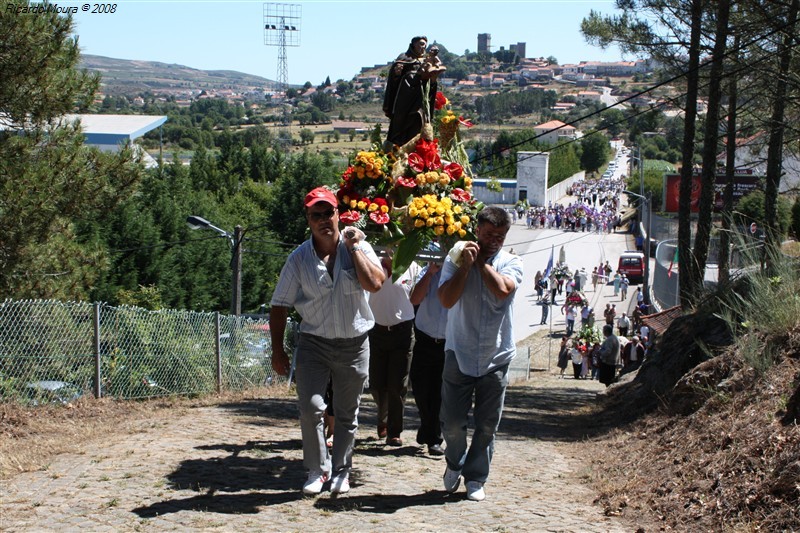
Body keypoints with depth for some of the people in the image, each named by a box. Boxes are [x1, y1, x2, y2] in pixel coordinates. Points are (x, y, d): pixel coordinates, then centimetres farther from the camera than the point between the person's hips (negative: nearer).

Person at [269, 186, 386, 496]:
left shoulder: (358, 248, -2)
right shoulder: (299, 258, -2)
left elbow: (375, 283, -20)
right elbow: (279, 306, 1)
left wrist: (355, 247, -15)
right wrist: (278, 351, -3)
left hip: (354, 344, 0)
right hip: (314, 343, 0)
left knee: (347, 414, 9)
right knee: (310, 407, -11)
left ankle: (341, 471, 26)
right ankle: (317, 470, 6)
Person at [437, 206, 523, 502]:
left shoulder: (511, 262, 0)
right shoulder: (456, 260, -2)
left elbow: (503, 289, -21)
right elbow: (447, 299, -15)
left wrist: (482, 262, -10)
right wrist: (467, 264, -17)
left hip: (496, 357, 1)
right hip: (460, 354, -1)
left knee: (487, 425, 7)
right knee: (452, 422, 2)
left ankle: (475, 478, 22)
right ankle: (455, 463, 31)